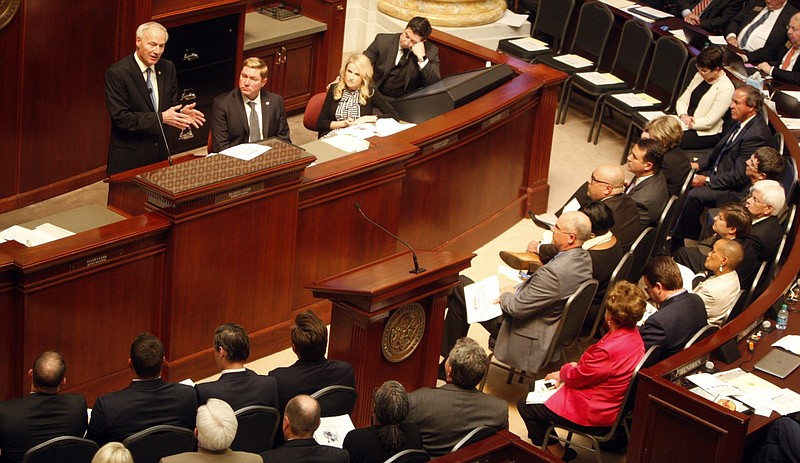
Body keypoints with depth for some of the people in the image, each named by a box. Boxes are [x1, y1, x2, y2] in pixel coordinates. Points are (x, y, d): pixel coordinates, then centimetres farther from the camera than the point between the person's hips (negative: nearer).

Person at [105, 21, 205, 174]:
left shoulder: (168, 68, 5)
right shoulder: (117, 73, -14)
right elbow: (121, 117, -19)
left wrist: (182, 112, -10)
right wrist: (161, 118, -23)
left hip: (161, 151, 5)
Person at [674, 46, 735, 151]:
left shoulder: (726, 88, -15)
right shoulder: (699, 76, 8)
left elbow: (709, 122, -17)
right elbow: (682, 100, 12)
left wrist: (687, 124, -15)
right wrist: (683, 115, -9)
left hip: (705, 133, -7)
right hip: (684, 122, 7)